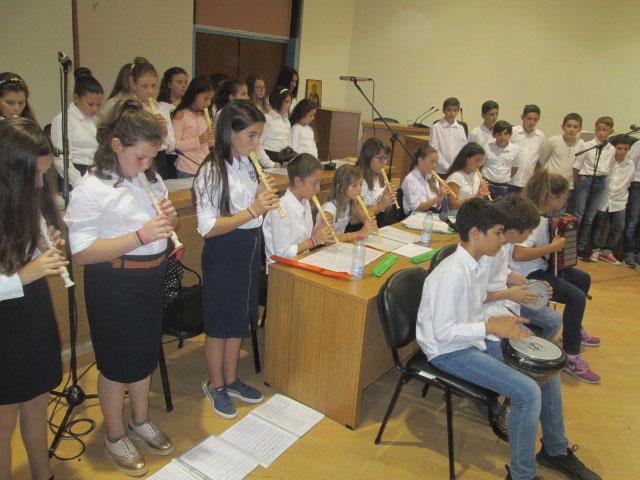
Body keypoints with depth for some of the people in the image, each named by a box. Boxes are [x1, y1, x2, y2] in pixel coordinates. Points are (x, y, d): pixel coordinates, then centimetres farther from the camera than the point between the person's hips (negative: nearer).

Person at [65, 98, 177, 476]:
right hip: (114, 286, -6)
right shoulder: (92, 189, -17)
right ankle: (115, 437, 34)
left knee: (146, 355, 21)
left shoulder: (151, 179, 3)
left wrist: (169, 218, -9)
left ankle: (140, 420, 44)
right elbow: (82, 252, -22)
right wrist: (141, 236, -30)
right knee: (117, 363, 11)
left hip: (152, 279, 7)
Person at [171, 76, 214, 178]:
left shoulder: (205, 116, 12)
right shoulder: (180, 115, -5)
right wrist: (199, 140, -19)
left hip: (205, 168, 5)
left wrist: (212, 139, -2)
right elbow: (175, 144, -12)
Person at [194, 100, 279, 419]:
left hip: (250, 250, 8)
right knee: (219, 324, 9)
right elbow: (208, 228, -22)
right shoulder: (212, 172, -19)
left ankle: (231, 380, 38)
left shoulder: (249, 165, 5)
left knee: (240, 320, 19)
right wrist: (253, 210, -28)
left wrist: (266, 199, -7)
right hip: (223, 254, -8)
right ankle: (215, 385, 31)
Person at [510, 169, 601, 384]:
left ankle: (575, 330, 42)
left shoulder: (539, 213, 3)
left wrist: (558, 234, 10)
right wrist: (553, 247, -30)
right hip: (527, 275, -11)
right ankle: (571, 358, -9)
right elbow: (518, 254, -41)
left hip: (540, 267, 11)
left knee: (583, 279, 23)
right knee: (577, 297, -21)